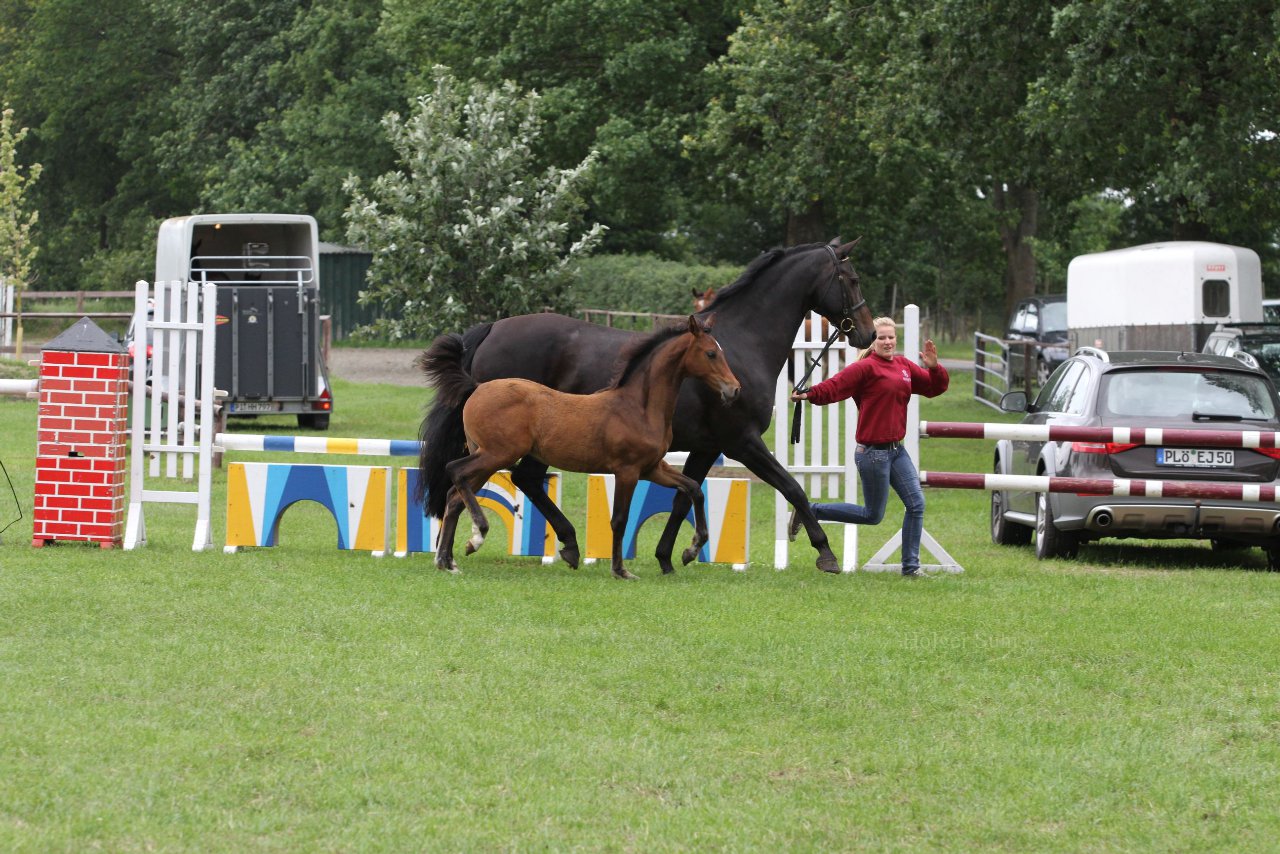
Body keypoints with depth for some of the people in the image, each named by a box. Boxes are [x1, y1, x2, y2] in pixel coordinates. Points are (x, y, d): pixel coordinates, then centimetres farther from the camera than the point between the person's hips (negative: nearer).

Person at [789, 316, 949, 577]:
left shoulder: (904, 366, 10)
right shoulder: (866, 367, -13)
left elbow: (935, 387, 16)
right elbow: (835, 387, -22)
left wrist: (934, 368, -5)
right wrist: (810, 394, -40)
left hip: (896, 450, 7)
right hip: (873, 452, -7)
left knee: (916, 504, -1)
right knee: (873, 515, 1)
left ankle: (911, 565, 7)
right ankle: (809, 511, 14)